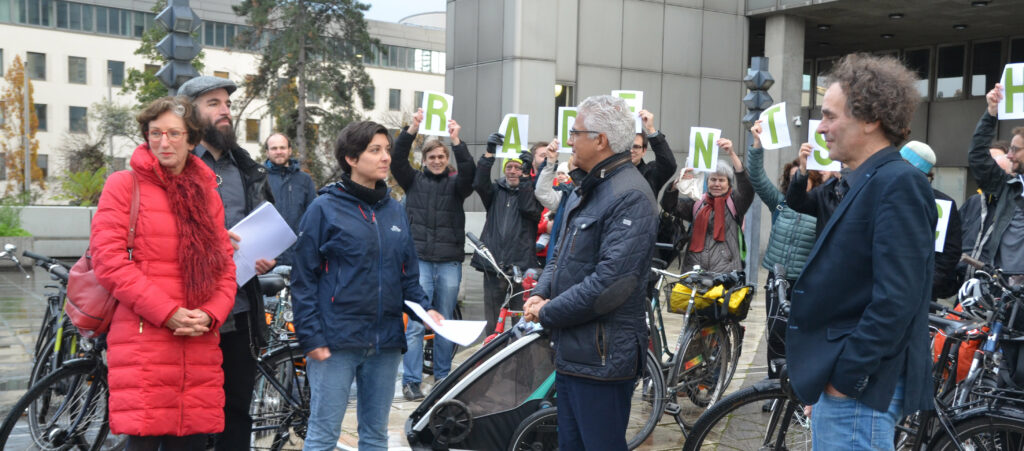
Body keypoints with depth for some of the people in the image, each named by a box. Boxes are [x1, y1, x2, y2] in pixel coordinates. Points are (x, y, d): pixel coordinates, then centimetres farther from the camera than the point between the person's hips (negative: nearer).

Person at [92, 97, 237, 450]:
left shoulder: (208, 194, 17)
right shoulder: (124, 185, 4)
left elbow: (225, 265, 14)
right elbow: (108, 260, -6)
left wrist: (209, 315, -5)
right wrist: (166, 313, -12)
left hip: (200, 342, 4)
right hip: (142, 339, -4)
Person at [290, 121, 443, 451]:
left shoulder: (395, 211, 11)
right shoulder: (325, 208, -4)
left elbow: (409, 275, 15)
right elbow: (303, 279, -6)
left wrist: (425, 309, -2)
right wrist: (311, 337, -12)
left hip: (386, 342, 5)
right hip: (337, 341, -5)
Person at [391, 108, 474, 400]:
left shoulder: (455, 184, 9)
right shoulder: (414, 181, 8)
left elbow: (469, 173, -11)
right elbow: (397, 160, -6)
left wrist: (457, 141, -22)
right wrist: (411, 131, -18)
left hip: (450, 262, 2)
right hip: (419, 259, -1)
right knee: (415, 323, -5)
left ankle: (442, 375, 23)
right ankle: (411, 381, 2)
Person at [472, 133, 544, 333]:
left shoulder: (532, 193, 7)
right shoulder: (496, 191, 13)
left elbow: (530, 209, -14)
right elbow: (479, 183, -7)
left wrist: (526, 177, -17)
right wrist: (489, 153, -17)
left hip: (521, 267, -3)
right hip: (493, 266, 3)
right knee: (492, 324, 8)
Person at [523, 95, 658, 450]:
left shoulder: (630, 197, -19)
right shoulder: (585, 191, 14)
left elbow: (611, 282, -26)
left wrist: (547, 313, -16)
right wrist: (540, 294, 0)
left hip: (601, 359, -9)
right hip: (571, 352, 9)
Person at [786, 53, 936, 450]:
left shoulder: (899, 184, -16)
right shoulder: (865, 183, 13)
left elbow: (897, 299, -23)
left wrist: (847, 375, -20)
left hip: (858, 386, -9)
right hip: (839, 376, 9)